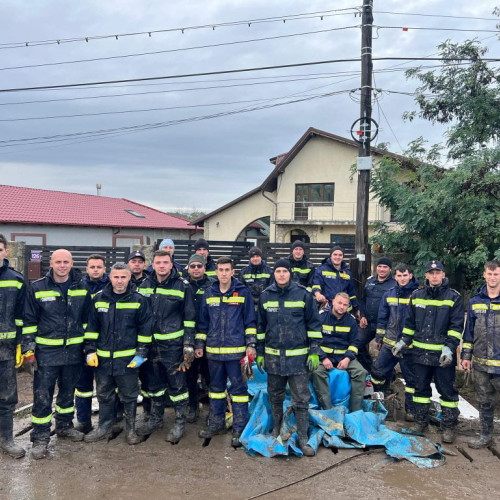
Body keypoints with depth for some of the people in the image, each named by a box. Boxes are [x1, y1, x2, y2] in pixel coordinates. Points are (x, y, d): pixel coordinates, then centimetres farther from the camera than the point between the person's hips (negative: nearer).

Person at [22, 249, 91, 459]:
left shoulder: (82, 288, 2)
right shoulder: (37, 288, -5)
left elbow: (87, 319, 10)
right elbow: (29, 321, -1)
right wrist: (28, 348, -5)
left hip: (73, 350, 3)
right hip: (46, 351, -3)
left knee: (68, 392, 17)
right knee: (42, 396, -1)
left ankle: (65, 426, 35)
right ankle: (40, 437, 12)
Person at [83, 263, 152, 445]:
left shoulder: (138, 300, -5)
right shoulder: (98, 299, 3)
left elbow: (145, 329, -3)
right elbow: (91, 327, 9)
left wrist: (141, 353, -7)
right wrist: (90, 350, 3)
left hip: (128, 358, -3)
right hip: (103, 357, 3)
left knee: (129, 396, 9)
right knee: (104, 395, 16)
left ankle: (131, 429, 25)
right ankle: (104, 428, 32)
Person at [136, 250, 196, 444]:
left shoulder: (183, 286, -6)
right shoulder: (145, 285, 6)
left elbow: (189, 317, -4)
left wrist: (188, 344, -8)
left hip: (173, 344, -4)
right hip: (151, 344, 4)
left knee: (177, 384, 3)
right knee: (154, 383, 17)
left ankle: (179, 422, 18)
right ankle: (156, 419, 34)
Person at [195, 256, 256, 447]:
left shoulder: (243, 292, -4)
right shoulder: (209, 293, 7)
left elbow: (250, 321, -1)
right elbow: (203, 322, 13)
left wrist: (251, 344, -7)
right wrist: (199, 344, 11)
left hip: (236, 350, -4)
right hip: (213, 350, 4)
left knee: (238, 388, 3)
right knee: (216, 387, 15)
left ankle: (240, 428, 13)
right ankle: (216, 423, 30)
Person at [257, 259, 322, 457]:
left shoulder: (303, 294, -4)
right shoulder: (265, 296, 4)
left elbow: (314, 324, -1)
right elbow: (261, 326, 11)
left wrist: (314, 352, -5)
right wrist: (260, 353, 10)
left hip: (298, 356, -3)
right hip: (273, 356, 3)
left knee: (301, 400, 1)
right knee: (275, 397, 16)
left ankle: (303, 439, 12)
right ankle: (276, 431, 34)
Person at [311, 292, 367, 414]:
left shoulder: (351, 321, 8)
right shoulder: (321, 318, 0)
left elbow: (354, 343, 9)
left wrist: (347, 358, -9)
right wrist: (323, 358, -15)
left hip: (344, 356, 2)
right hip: (324, 355, -2)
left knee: (361, 372, -21)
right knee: (317, 372, -32)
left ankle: (356, 410, -13)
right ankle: (327, 410, -27)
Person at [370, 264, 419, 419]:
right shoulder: (389, 295, 6)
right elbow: (382, 318, 13)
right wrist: (379, 338, 13)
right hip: (389, 343, 4)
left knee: (411, 378, 6)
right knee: (378, 370, 9)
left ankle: (411, 409, 20)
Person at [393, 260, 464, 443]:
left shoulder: (454, 297, -3)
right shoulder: (417, 295, 8)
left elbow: (456, 326, -7)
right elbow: (410, 323, 15)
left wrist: (449, 347, -16)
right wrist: (403, 342, 10)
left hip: (443, 355, -3)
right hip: (420, 352, 4)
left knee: (447, 390, 6)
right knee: (421, 388, 14)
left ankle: (448, 426, 20)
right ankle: (421, 422, 28)